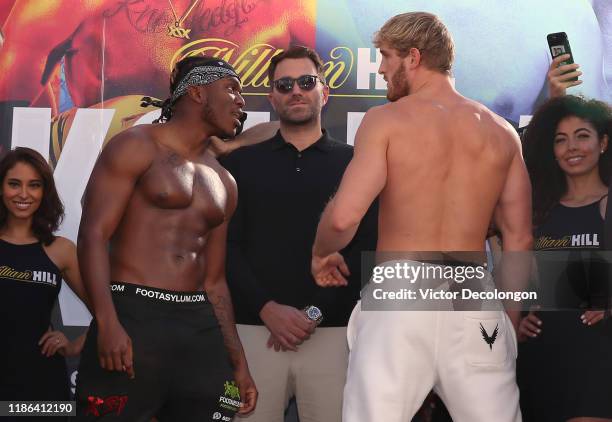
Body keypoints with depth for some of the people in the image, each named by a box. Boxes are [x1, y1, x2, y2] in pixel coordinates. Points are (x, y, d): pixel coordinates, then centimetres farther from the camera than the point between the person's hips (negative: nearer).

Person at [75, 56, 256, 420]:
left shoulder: (224, 183, 21)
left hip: (200, 326, 6)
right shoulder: (137, 148, 1)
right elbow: (93, 234, -8)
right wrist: (107, 322, -20)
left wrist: (238, 362, 17)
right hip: (134, 316, -6)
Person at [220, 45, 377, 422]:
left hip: (332, 332, 0)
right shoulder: (242, 163, 12)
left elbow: (366, 249, 1)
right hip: (255, 330, 1)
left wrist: (315, 312, -9)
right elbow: (227, 247, 4)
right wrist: (268, 309, -10)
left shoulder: (354, 164, 10)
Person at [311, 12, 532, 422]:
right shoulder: (501, 132, 11)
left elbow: (343, 216, -12)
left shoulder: (387, 119, -2)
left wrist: (320, 254, 9)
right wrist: (510, 318, 20)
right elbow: (520, 239, 11)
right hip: (474, 301, 4)